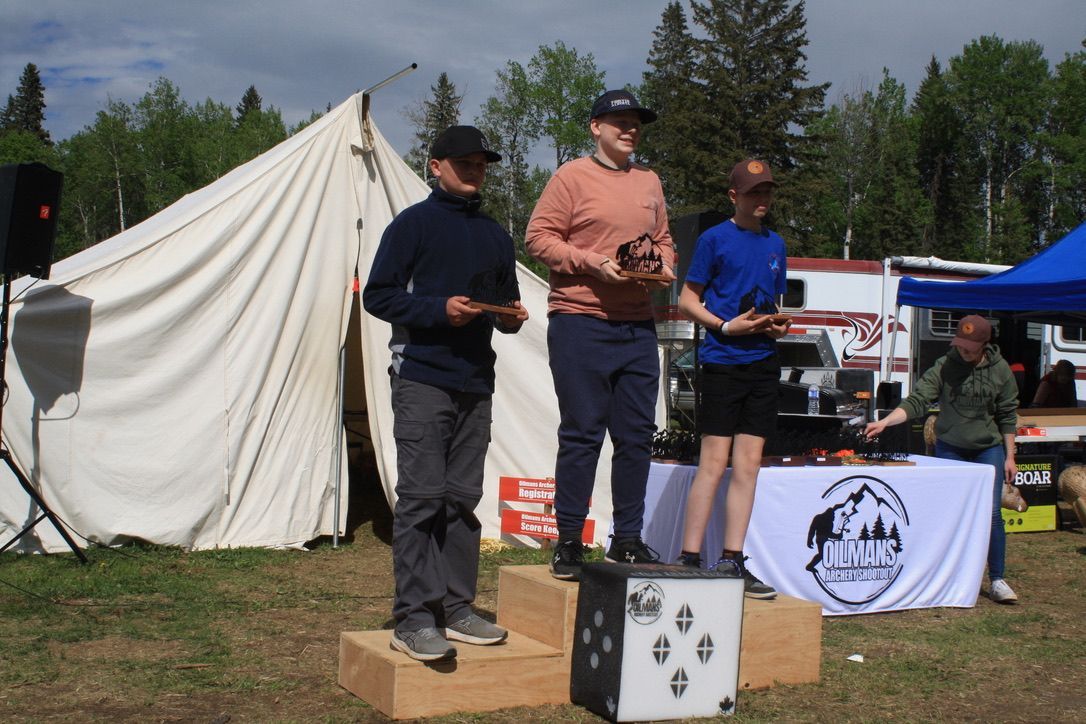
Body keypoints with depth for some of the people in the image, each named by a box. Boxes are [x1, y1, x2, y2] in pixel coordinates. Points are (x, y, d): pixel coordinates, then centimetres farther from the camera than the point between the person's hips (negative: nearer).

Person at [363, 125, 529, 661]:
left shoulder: (494, 235, 19)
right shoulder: (413, 224, 2)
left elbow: (506, 301, 25)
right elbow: (377, 295, -3)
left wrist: (511, 316, 2)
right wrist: (438, 309, -16)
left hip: (476, 382, 6)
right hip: (422, 379, -6)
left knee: (462, 498, 7)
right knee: (421, 496, -9)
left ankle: (456, 608, 14)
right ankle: (413, 620, -7)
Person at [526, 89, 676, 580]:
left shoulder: (649, 182, 18)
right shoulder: (572, 176, -1)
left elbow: (662, 239, 24)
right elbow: (539, 237, -6)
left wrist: (664, 267, 2)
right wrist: (594, 264, -16)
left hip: (638, 325, 6)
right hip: (580, 322, -6)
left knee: (636, 434, 7)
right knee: (582, 433, -4)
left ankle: (627, 539, 17)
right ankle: (568, 542, 5)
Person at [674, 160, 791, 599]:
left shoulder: (775, 244, 17)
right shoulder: (715, 239, 0)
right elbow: (687, 302, 0)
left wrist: (778, 326, 3)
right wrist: (727, 326, -14)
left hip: (763, 362, 6)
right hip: (722, 361, -5)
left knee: (748, 464, 3)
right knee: (714, 463, -8)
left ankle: (732, 561, 8)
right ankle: (689, 559, -2)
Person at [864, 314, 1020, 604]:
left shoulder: (1000, 370, -6)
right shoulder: (945, 366, -10)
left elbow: (1007, 416, 1)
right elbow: (916, 401, -16)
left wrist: (1009, 456, 1)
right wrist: (883, 423, -29)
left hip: (989, 449, 0)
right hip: (950, 449, 0)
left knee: (991, 514, -5)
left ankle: (997, 580, 4)